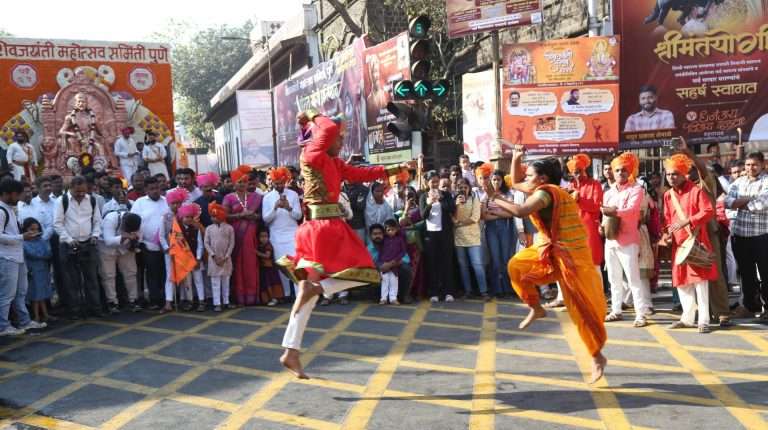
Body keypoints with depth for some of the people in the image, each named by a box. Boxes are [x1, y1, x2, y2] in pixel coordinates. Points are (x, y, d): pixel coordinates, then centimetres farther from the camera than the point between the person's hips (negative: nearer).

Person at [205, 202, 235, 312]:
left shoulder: (229, 228, -1)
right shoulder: (209, 228, 1)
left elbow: (232, 243, -2)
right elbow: (206, 243, -1)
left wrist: (225, 257, -8)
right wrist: (214, 256, -10)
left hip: (226, 259, 0)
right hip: (214, 259, 0)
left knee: (226, 281, 8)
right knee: (215, 282, -1)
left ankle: (226, 301, 17)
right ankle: (217, 303, 1)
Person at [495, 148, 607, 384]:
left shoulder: (545, 192, -17)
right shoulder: (545, 190, 11)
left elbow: (521, 211, -33)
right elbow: (515, 182, 23)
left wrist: (498, 200, -18)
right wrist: (516, 158, 10)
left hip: (569, 255, -9)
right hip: (550, 251, 9)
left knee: (582, 308, -2)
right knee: (516, 266, 1)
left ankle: (597, 357, 10)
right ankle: (536, 309, 14)